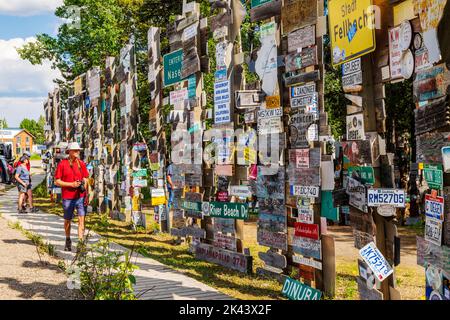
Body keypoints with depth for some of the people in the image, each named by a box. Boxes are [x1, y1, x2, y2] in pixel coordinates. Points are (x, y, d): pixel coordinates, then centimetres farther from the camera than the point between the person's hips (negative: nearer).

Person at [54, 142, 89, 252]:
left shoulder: (81, 164, 7)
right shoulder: (62, 164, -4)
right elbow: (57, 181, -4)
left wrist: (86, 195, 5)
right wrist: (71, 184, -15)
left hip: (81, 197, 2)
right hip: (68, 197, -2)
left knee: (81, 219, -8)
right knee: (67, 220, 13)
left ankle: (81, 243, -8)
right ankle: (68, 241, 34)